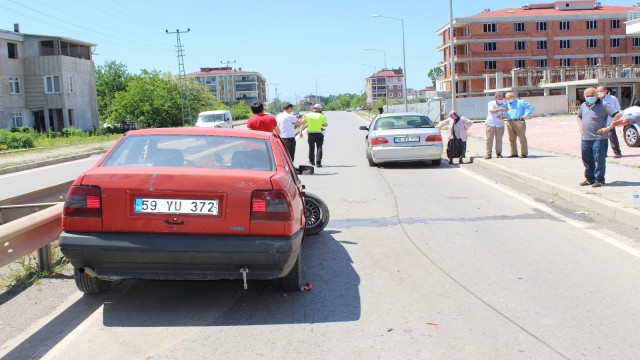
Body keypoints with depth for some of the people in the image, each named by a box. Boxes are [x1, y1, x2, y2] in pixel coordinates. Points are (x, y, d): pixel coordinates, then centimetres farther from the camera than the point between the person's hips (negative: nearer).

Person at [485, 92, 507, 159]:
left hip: (500, 125, 2)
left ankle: (498, 153, 12)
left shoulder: (504, 105, 4)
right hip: (490, 124, -2)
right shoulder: (491, 103, 0)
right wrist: (499, 109, -37)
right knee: (489, 139, -4)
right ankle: (488, 154, -1)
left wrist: (502, 116, -23)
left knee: (499, 140, 2)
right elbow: (491, 111, -20)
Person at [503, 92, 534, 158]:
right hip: (509, 122, 5)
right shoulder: (506, 105, 20)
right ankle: (514, 153, 12)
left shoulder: (520, 102, 5)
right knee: (511, 139, 5)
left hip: (519, 122, -5)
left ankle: (524, 153, 0)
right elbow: (505, 115, 17)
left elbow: (531, 107, 3)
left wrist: (526, 115, -5)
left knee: (522, 138, -4)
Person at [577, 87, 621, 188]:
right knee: (587, 161, 12)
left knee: (599, 160, -1)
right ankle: (590, 179, 25)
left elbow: (617, 115, -13)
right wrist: (580, 127, 16)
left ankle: (599, 180, 9)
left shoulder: (604, 105, -7)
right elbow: (579, 117, 33)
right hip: (585, 139, 7)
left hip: (599, 139, -6)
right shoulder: (583, 106, 13)